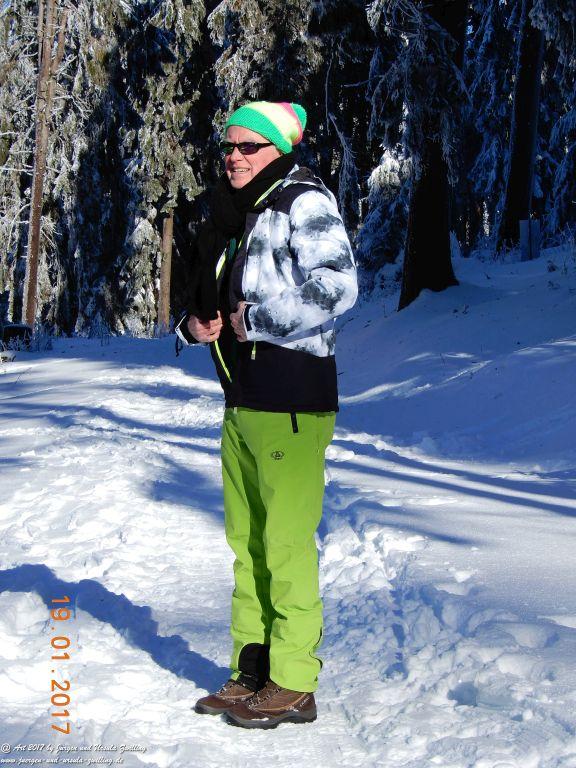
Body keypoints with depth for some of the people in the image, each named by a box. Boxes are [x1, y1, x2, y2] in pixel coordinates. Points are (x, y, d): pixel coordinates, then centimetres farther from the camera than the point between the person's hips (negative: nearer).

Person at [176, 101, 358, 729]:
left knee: (286, 542, -6)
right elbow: (211, 296, 29)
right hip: (241, 399, 9)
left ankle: (294, 684, 2)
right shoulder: (232, 213, 18)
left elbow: (337, 286, -22)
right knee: (246, 540, 12)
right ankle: (252, 671, 21)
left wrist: (257, 320, -16)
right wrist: (195, 323, 6)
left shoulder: (304, 202, -7)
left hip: (291, 400, -9)